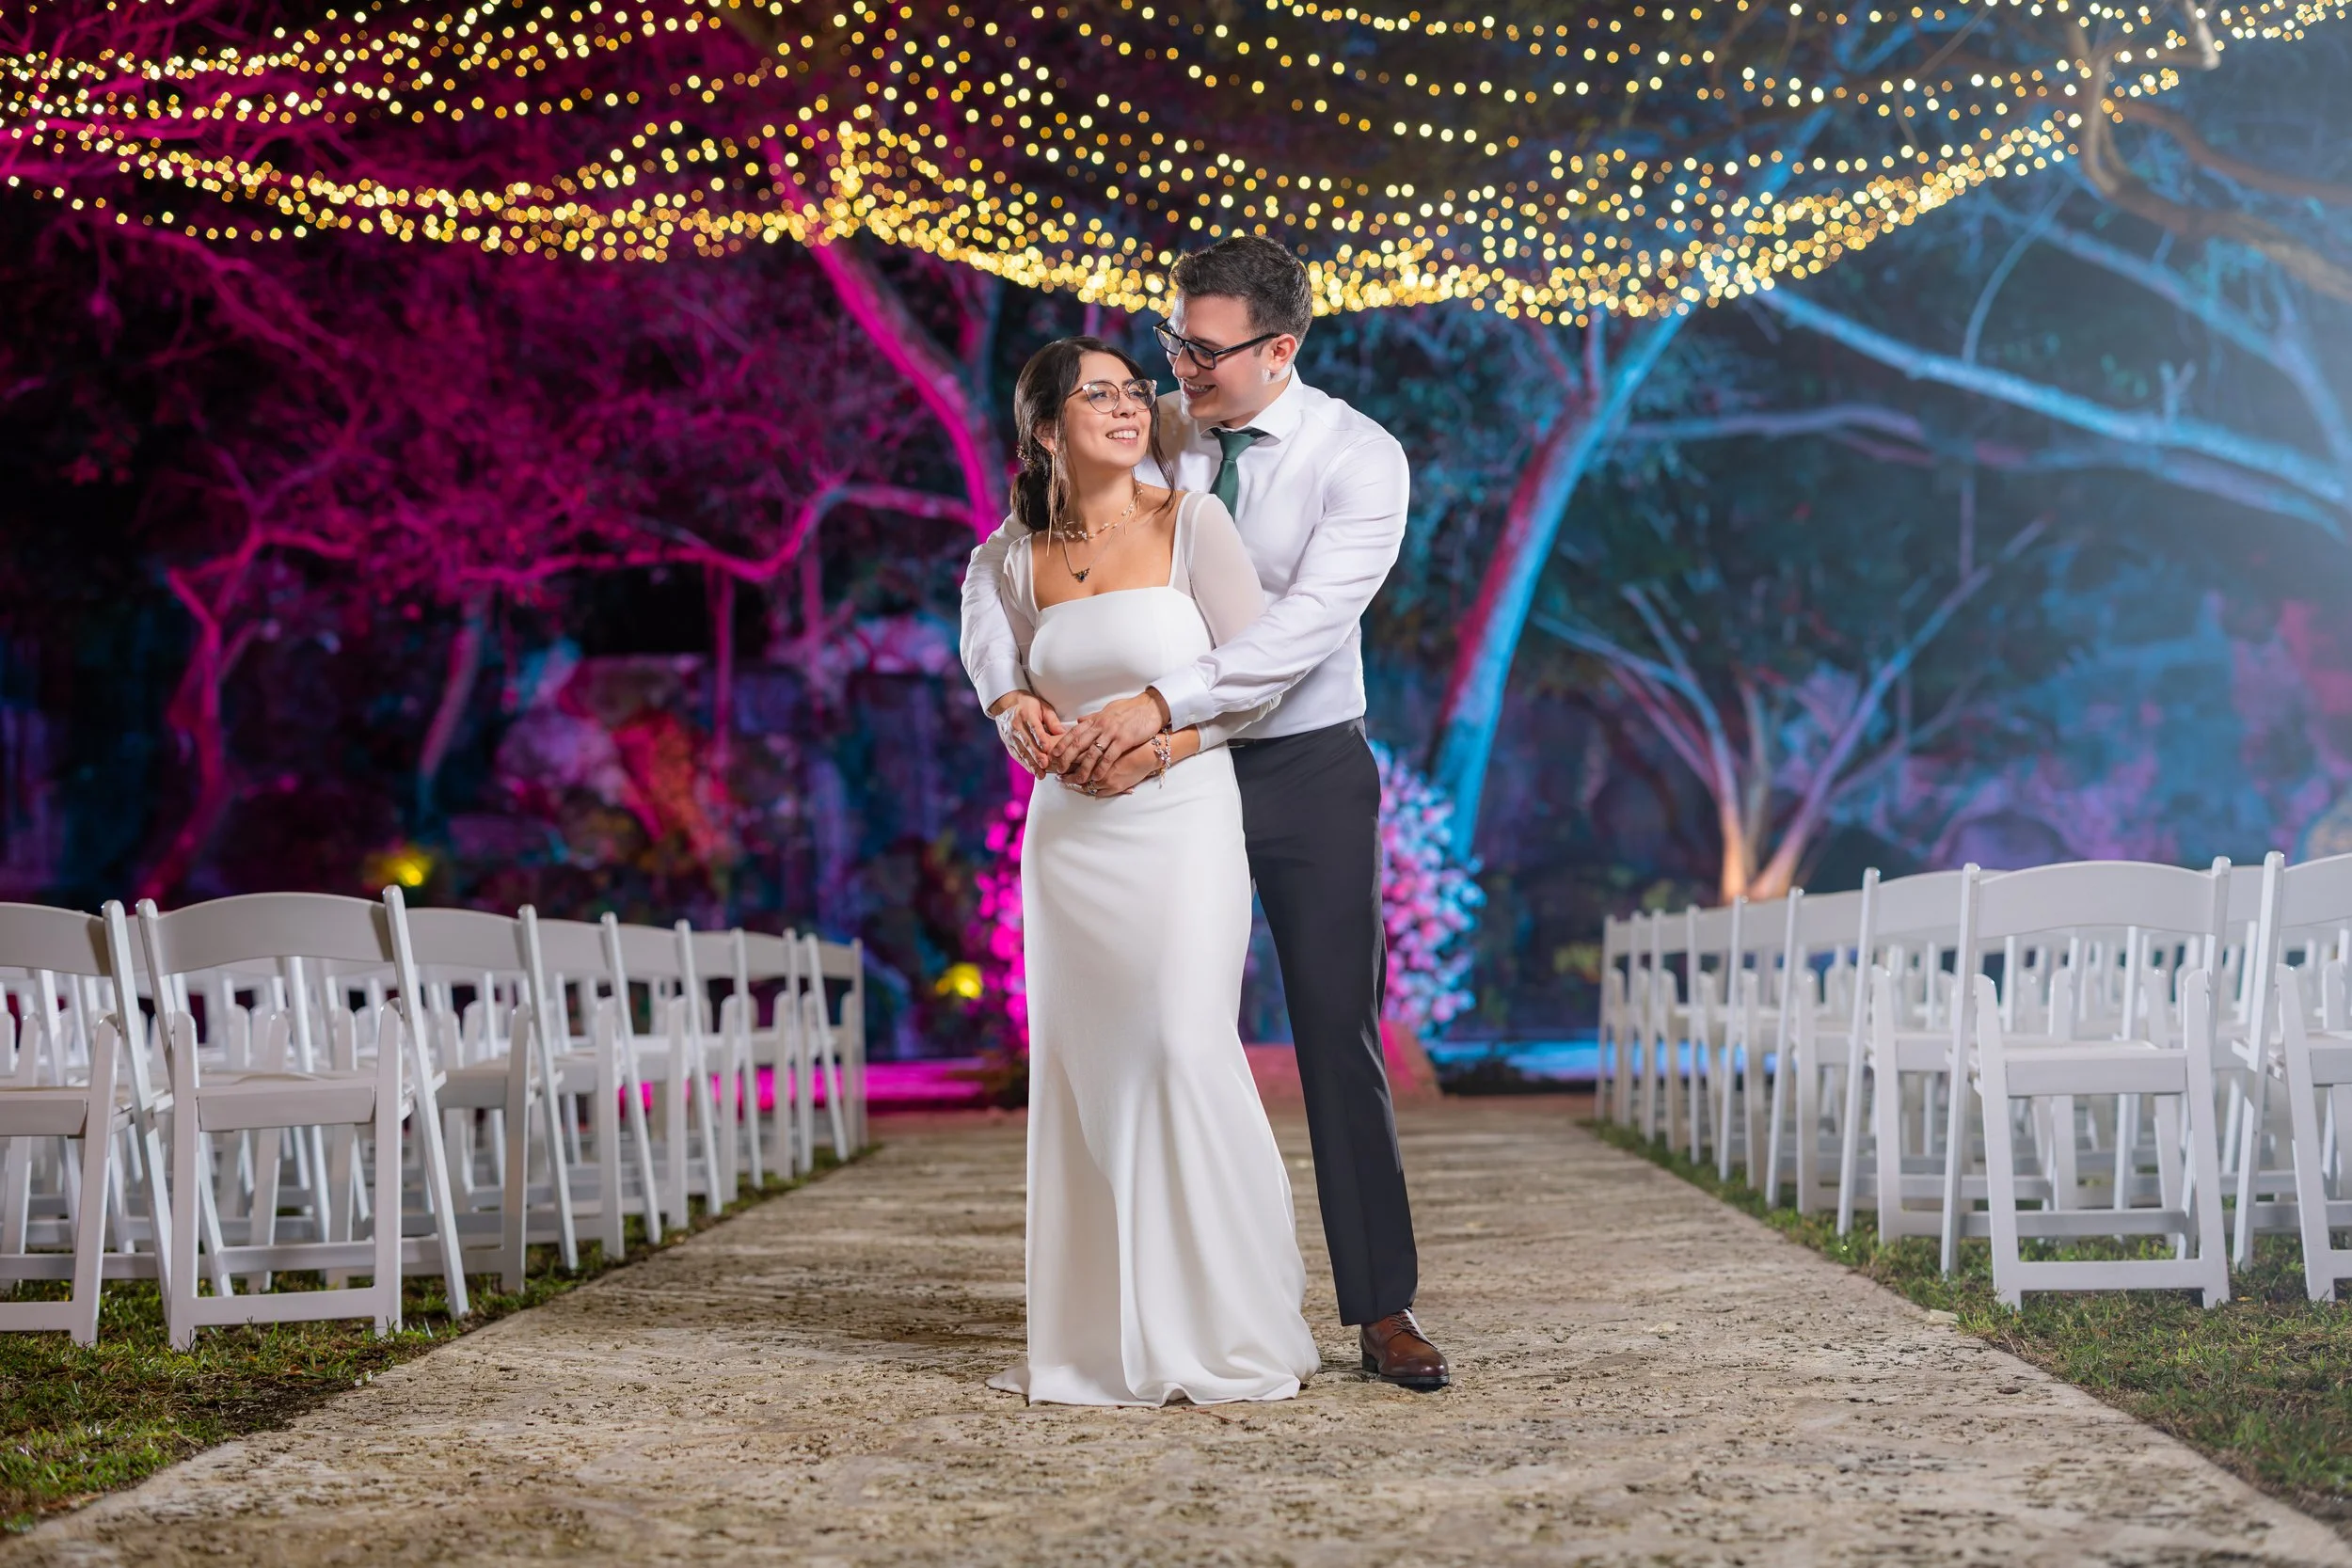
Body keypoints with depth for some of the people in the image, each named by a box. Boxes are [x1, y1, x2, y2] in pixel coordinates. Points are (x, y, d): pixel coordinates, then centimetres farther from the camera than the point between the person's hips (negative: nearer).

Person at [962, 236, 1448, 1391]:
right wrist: (1008, 694, -20)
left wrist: (1157, 704, -37)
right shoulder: (1147, 437, -3)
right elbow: (1000, 562, -1)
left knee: (1340, 1037, 0)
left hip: (1309, 772, -3)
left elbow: (1308, 625, -27)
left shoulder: (1360, 460, -13)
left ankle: (1383, 1311, 7)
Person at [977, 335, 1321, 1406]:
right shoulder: (1023, 560, 8)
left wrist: (1159, 748, -13)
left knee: (1184, 1049, -13)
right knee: (1081, 1067, 2)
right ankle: (1105, 1335, 11)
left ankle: (1228, 1327, -1)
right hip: (1067, 836, 4)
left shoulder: (1192, 522, -2)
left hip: (1183, 824, -4)